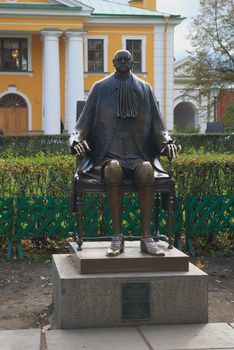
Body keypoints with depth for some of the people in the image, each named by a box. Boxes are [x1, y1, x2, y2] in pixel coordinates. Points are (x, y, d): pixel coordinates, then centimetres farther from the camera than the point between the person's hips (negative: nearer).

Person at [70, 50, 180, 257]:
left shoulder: (144, 89, 12)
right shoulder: (100, 89, 8)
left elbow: (157, 126, 11)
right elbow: (83, 124, 6)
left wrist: (167, 142, -9)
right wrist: (78, 140, -15)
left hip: (139, 157, 1)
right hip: (108, 156, -1)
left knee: (146, 170, -34)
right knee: (114, 169, -37)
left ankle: (146, 237, -34)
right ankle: (117, 237, -34)